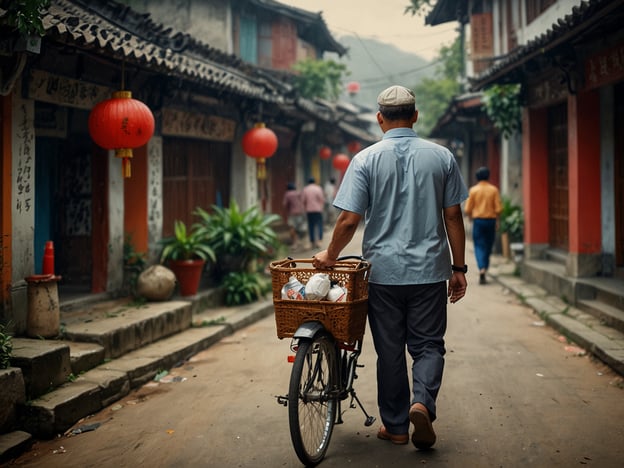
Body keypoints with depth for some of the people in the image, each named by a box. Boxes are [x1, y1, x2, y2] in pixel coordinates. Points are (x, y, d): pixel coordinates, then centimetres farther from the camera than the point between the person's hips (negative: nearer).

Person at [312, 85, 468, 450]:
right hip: (430, 271, 1)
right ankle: (422, 401, -13)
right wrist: (458, 268, 8)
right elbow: (453, 217, 2)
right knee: (428, 344, 11)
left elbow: (349, 220, -9)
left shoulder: (366, 159, -5)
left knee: (390, 351, 10)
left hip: (383, 272, 0)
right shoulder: (442, 157, 1)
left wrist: (330, 256, 7)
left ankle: (396, 426, 19)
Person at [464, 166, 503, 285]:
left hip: (478, 221, -1)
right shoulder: (494, 189, -2)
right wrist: (496, 220, 10)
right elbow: (499, 208, -6)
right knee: (488, 247, 13)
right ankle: (484, 269, 19)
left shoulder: (473, 190, -3)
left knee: (479, 246, -1)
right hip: (491, 220, 1)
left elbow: (468, 209, -4)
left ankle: (482, 269, -21)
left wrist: (471, 217, 16)